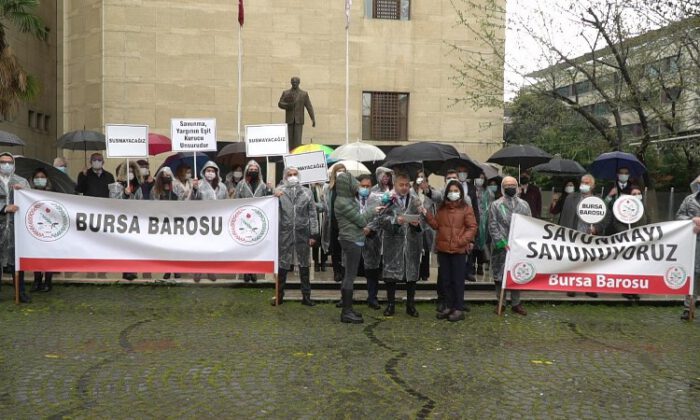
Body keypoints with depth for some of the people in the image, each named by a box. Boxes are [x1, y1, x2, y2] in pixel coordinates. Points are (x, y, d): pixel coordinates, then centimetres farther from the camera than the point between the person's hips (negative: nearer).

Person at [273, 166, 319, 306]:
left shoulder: (307, 192, 7)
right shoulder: (279, 191, 5)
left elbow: (312, 214, 6)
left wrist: (314, 234, 2)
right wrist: (275, 197, -16)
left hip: (302, 234, 1)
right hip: (284, 234, -1)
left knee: (304, 265, 8)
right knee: (282, 265, 5)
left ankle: (306, 296, 16)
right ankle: (279, 295, 17)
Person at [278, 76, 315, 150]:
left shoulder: (304, 94, 2)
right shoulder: (285, 93, 5)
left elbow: (309, 107, -3)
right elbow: (280, 104, -3)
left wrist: (313, 119, -12)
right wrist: (288, 105, -22)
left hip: (299, 120, -2)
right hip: (289, 120, 2)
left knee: (297, 139, -10)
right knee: (290, 139, 3)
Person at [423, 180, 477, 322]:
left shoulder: (466, 209, -4)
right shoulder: (442, 208, 11)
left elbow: (472, 227, -6)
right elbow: (436, 225, 10)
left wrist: (462, 240, -18)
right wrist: (427, 215, -3)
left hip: (458, 249, -5)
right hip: (443, 249, 5)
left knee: (458, 279, 1)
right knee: (445, 279, 11)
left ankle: (459, 309, 7)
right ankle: (449, 306, 21)